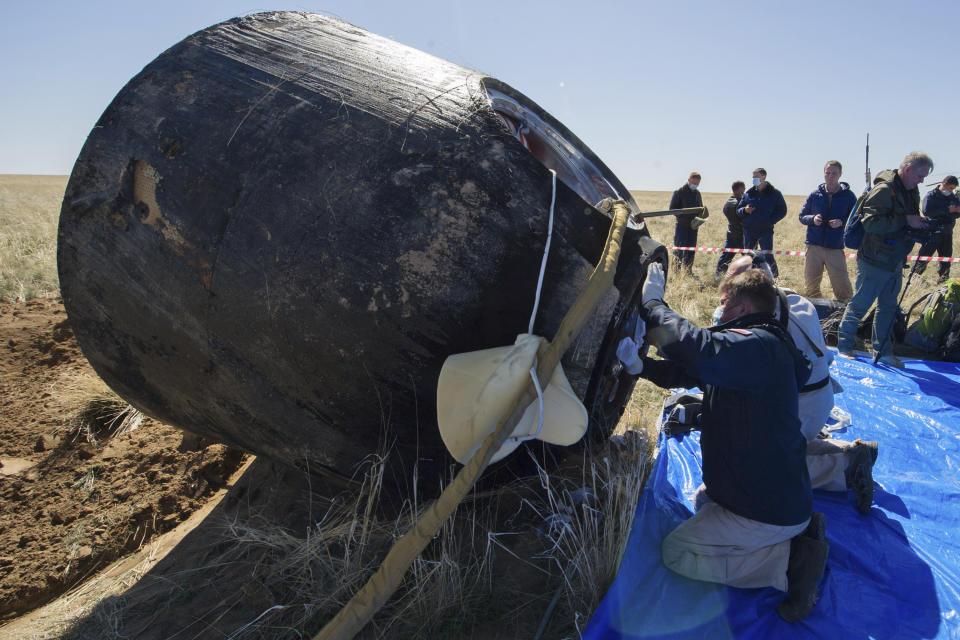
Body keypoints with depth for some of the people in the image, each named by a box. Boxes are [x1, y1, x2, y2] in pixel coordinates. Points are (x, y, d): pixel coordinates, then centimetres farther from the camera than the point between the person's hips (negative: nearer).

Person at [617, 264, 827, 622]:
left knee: (675, 553, -2)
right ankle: (794, 534, 13)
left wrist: (653, 303, -25)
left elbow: (697, 348, -42)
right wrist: (638, 364, -4)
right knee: (703, 500, 32)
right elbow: (683, 372, 12)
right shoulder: (759, 344, 10)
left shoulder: (758, 345, -23)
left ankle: (788, 560, -6)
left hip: (768, 509, -10)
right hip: (784, 494, 10)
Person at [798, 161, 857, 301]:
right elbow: (802, 216, 13)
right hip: (814, 246, 2)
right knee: (810, 285, 9)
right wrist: (812, 219, -9)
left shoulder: (848, 196, 2)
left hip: (836, 247, -2)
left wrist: (841, 222, -14)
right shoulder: (815, 195, 7)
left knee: (841, 284, -6)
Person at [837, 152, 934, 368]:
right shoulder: (884, 190, -18)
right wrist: (906, 221, -26)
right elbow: (871, 223, -28)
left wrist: (922, 226, 3)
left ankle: (883, 350, 25)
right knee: (859, 305, 0)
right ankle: (844, 347, 12)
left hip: (895, 262, 9)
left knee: (888, 307, 15)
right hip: (875, 261, -9)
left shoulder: (912, 192, 12)